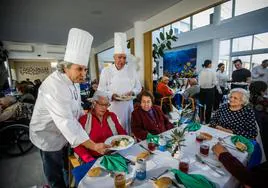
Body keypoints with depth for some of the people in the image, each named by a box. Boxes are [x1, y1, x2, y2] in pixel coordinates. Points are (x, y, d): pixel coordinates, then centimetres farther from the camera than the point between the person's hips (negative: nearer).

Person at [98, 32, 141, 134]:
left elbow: (138, 87, 10)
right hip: (112, 106, -2)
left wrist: (132, 92, -11)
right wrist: (111, 96, -20)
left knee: (128, 129, 12)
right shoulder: (106, 71, -2)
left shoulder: (132, 71, 5)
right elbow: (101, 90, -3)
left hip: (128, 106, 2)